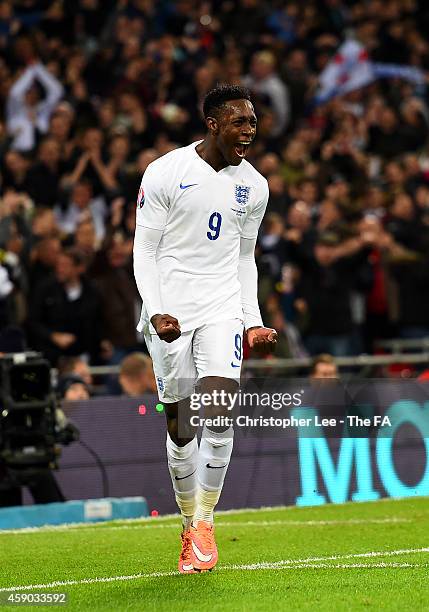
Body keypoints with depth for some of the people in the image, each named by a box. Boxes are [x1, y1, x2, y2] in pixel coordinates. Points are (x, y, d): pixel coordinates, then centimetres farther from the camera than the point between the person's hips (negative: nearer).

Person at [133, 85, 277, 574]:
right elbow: (144, 250, -2)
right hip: (170, 312, -2)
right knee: (180, 428, 1)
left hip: (223, 308, 2)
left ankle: (205, 521, -4)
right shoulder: (164, 173, -4)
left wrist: (254, 323, 8)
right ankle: (190, 525, 18)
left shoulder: (253, 186, 8)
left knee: (219, 411, -16)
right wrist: (155, 312, -14)